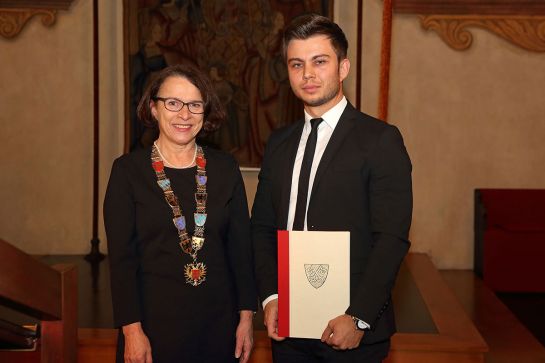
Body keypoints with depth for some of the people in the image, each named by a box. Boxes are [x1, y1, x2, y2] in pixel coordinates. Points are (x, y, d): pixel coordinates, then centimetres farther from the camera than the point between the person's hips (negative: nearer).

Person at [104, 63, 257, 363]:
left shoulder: (225, 168, 4)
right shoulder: (128, 170, -4)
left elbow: (241, 247, 6)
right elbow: (121, 256, -6)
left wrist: (246, 316, 1)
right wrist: (132, 330, -12)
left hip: (218, 319, 2)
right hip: (154, 318, -2)